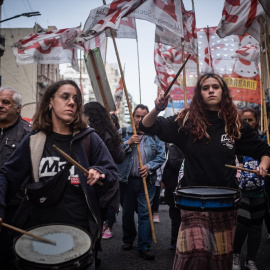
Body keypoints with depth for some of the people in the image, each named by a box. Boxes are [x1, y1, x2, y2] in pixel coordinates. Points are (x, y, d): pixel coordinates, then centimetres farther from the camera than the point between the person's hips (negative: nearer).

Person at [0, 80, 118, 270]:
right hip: (39, 230, 1)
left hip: (80, 231, -1)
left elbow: (112, 173, -4)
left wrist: (99, 174, -26)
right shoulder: (33, 141, 0)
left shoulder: (89, 139, -3)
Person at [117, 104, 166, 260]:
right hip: (127, 180, 1)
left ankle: (144, 246, 7)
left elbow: (161, 156, 3)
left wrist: (149, 166, -11)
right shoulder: (123, 133, 5)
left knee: (145, 213, -2)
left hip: (147, 181, -1)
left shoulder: (154, 135, 5)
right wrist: (128, 143, -15)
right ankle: (128, 240, 35)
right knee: (127, 212, 14)